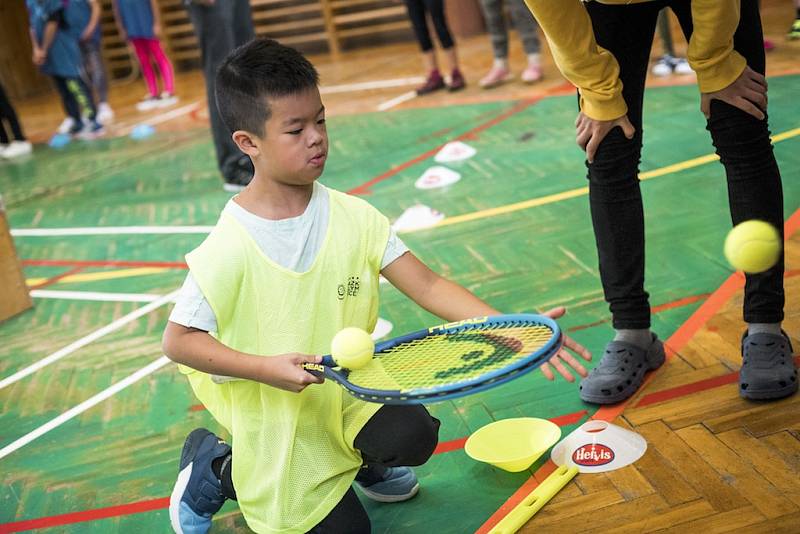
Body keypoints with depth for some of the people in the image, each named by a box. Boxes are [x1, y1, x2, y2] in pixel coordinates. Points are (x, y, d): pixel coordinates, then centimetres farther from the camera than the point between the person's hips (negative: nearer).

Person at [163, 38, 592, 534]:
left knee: (413, 434, -24)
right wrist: (266, 368, -27)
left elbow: (428, 285, -15)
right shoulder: (228, 250, -22)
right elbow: (178, 340, -15)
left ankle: (361, 461, 15)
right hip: (277, 413, -3)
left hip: (349, 389, 3)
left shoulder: (353, 217, -11)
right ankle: (212, 466, 27)